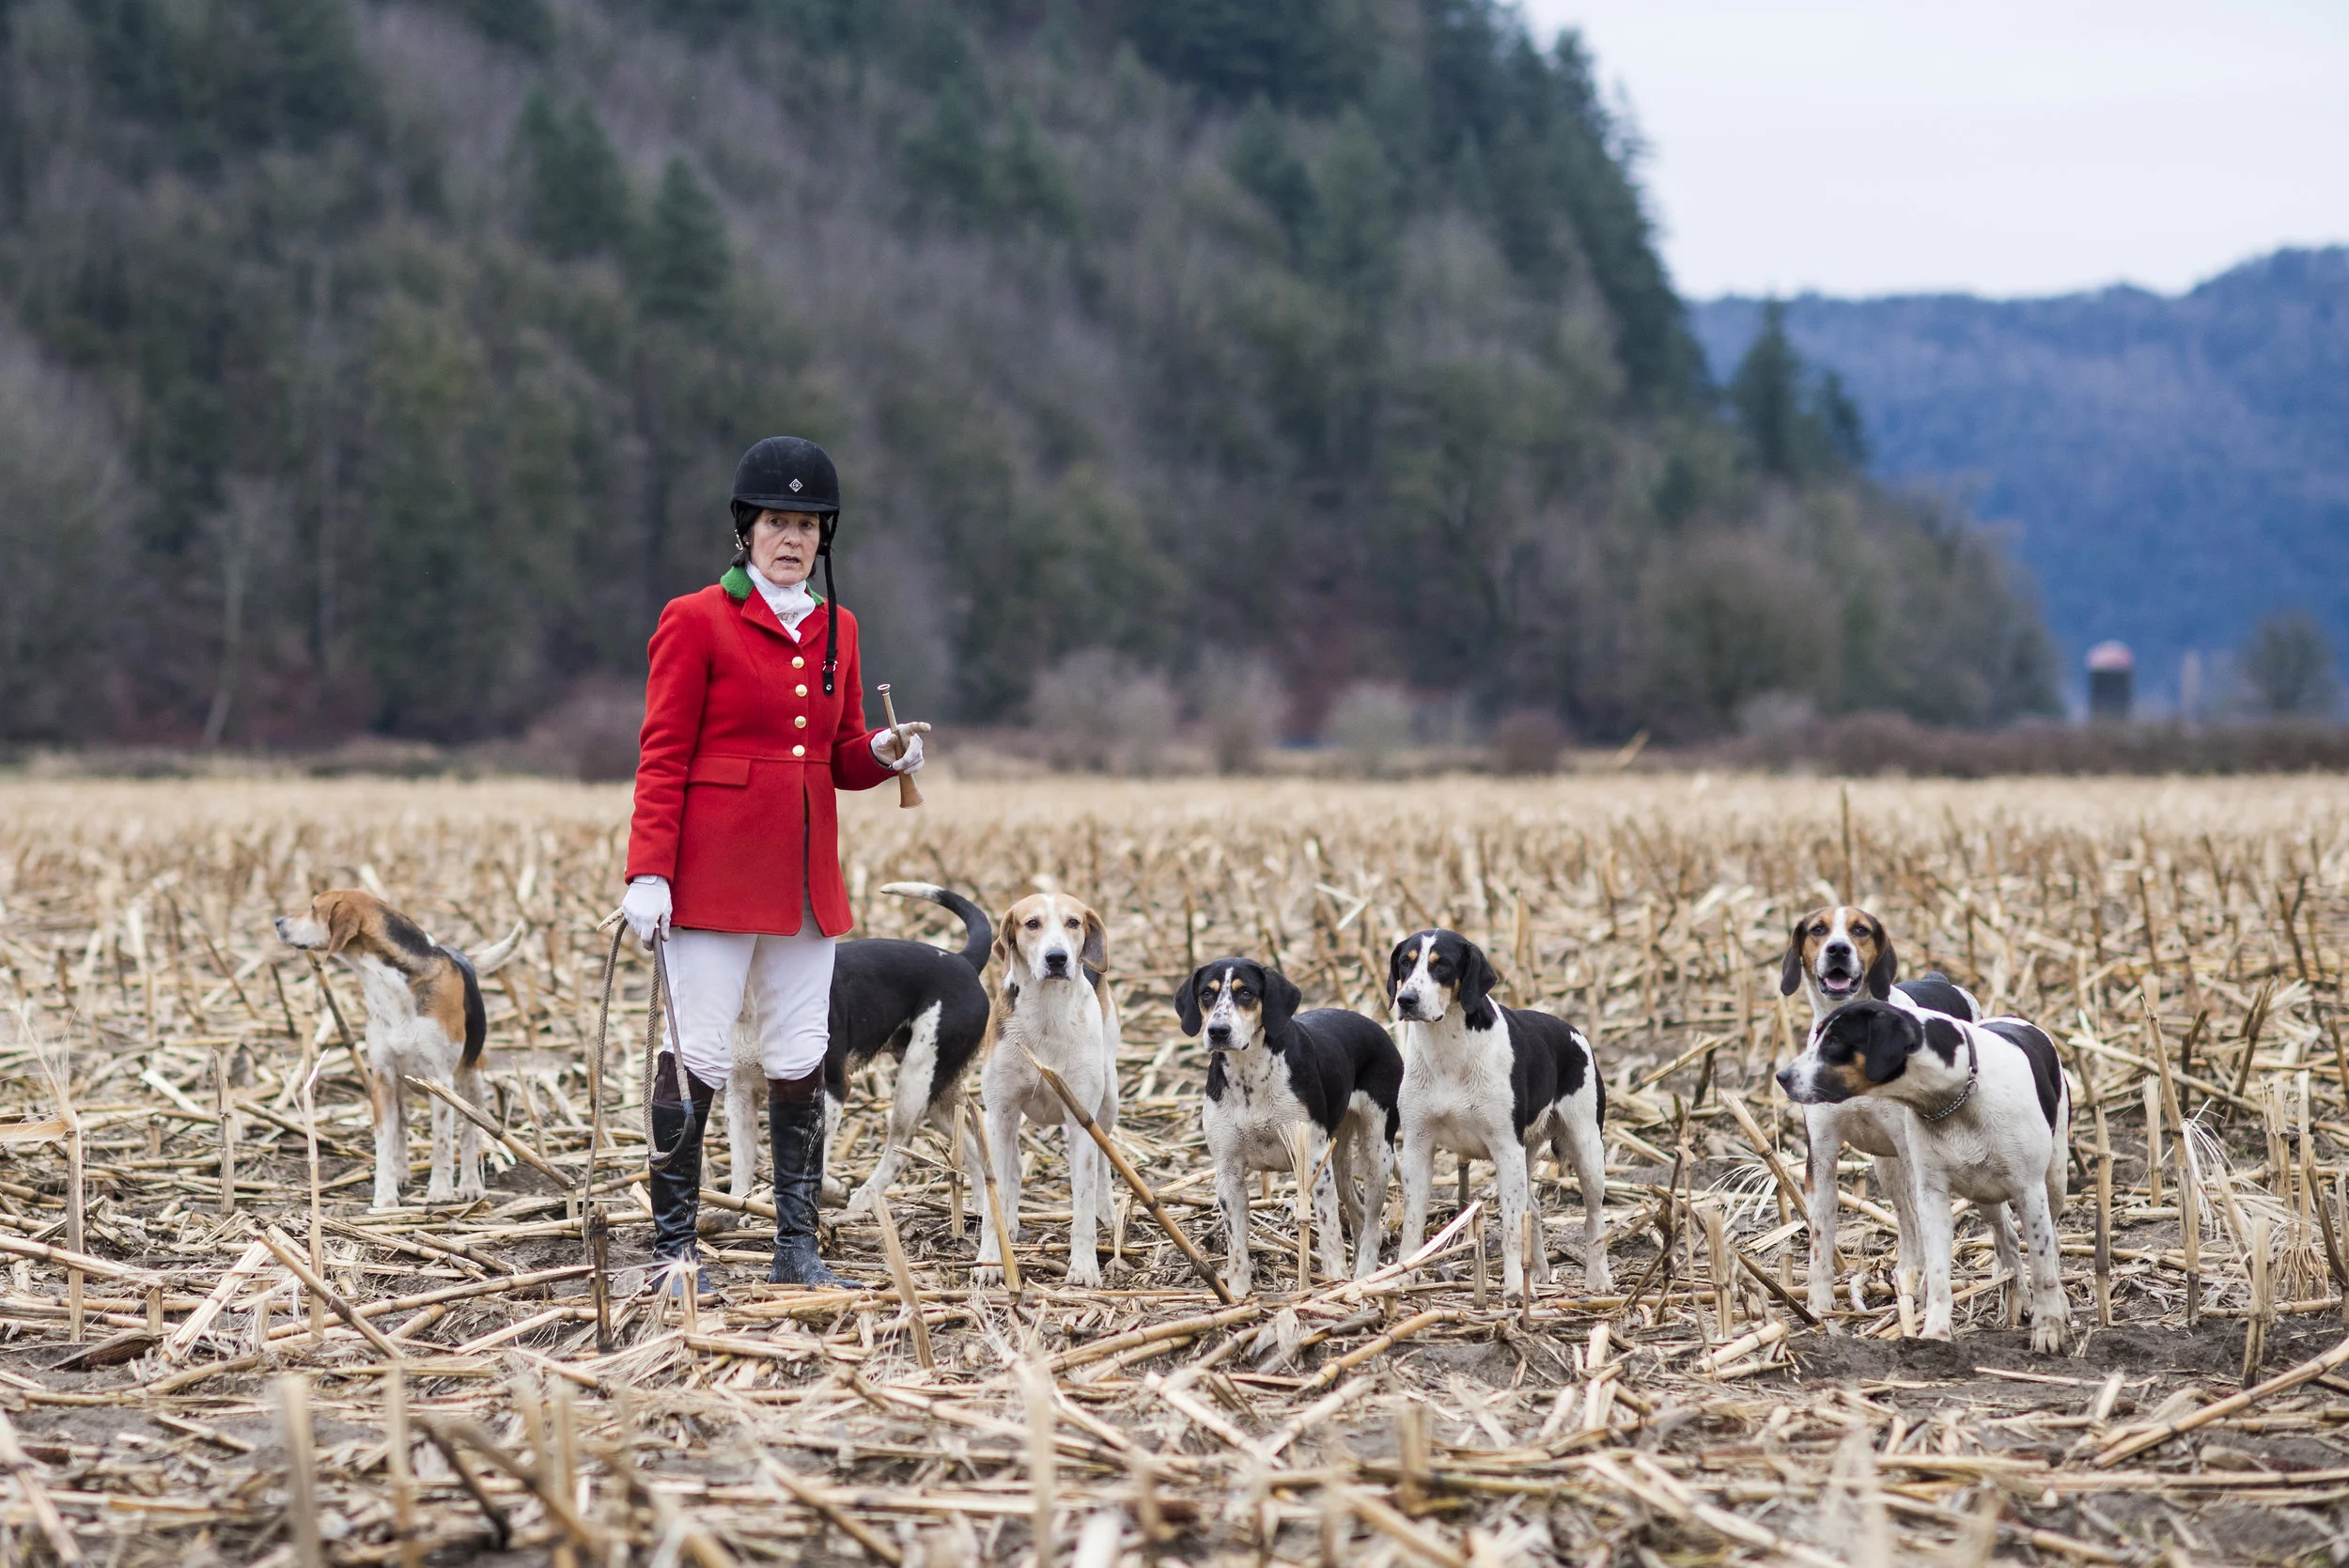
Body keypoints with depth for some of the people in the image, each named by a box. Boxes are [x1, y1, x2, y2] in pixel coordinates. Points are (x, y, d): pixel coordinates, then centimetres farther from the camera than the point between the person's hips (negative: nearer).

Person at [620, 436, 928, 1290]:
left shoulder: (835, 629, 14)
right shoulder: (697, 622, -4)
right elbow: (663, 759, -6)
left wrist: (884, 753, -5)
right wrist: (649, 873, -14)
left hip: (806, 880, 6)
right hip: (715, 874, -6)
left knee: (801, 1059, 7)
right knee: (698, 1056, -4)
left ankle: (797, 1246, 14)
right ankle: (675, 1247, 3)